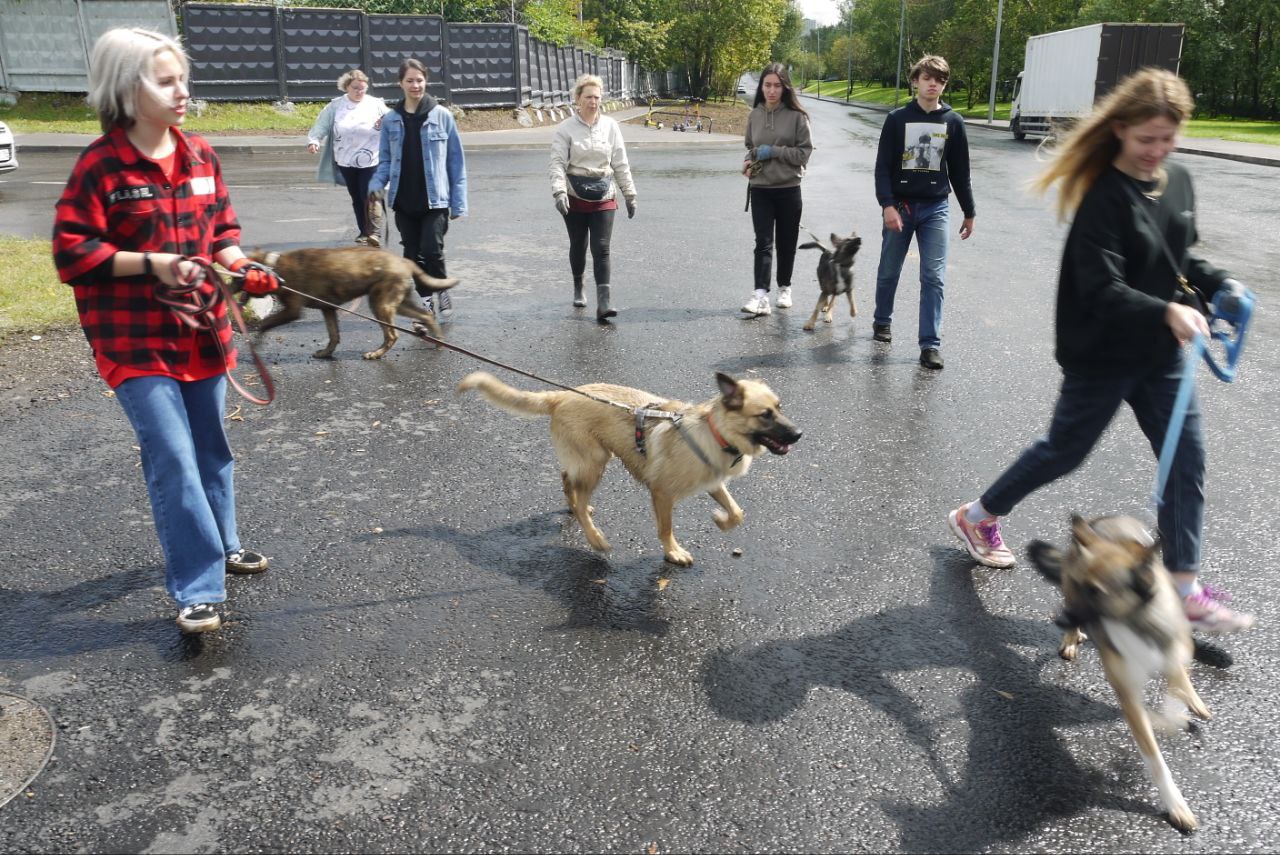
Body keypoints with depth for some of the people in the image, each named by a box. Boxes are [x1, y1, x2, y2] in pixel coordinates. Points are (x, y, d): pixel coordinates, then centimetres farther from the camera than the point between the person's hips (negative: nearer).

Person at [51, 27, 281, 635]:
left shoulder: (200, 155, 4)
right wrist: (152, 264, -20)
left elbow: (222, 231, 12)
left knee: (211, 449, 17)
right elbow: (71, 254, -12)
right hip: (136, 342, -6)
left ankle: (220, 545, 38)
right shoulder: (100, 166, -12)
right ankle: (197, 590, -1)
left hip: (201, 331, 6)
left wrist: (243, 267, -7)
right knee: (173, 460, -10)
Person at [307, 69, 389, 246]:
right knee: (356, 198, 14)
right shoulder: (335, 106, 3)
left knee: (370, 197, -12)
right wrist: (313, 140, -17)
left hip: (370, 161, -4)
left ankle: (375, 235, -15)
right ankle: (364, 232, 28)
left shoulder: (376, 105, -2)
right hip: (346, 162, 4)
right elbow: (321, 125, 1)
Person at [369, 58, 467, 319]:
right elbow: (385, 160, 10)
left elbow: (455, 160, -1)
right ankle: (425, 300, 26)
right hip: (404, 200, 4)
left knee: (431, 249, -16)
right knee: (413, 254, 9)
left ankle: (443, 290, 12)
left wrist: (458, 202, -4)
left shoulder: (442, 115, -2)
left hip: (435, 199, -3)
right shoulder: (391, 119, 5)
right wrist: (377, 184, -10)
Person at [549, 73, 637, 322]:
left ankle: (603, 303, -14)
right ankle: (578, 288, 39)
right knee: (578, 245, 14)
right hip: (575, 196, 0)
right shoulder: (566, 128, -4)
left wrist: (629, 195, 9)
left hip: (603, 197, 1)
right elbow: (558, 162, -9)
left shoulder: (610, 126, 3)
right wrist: (559, 192, -24)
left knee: (601, 248, -9)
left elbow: (620, 163, 8)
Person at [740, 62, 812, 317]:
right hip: (760, 189, 1)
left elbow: (804, 152, -6)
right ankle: (761, 295, -17)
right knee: (763, 242, -9)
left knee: (786, 243, 10)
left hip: (788, 189, -1)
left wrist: (774, 151, -14)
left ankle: (784, 288, 28)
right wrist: (748, 161, -2)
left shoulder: (796, 116, -5)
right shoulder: (755, 115, 6)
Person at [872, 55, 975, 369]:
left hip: (936, 208, 1)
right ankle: (883, 321, 35)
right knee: (889, 272, 11)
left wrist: (969, 213, 13)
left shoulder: (953, 122, 5)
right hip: (899, 206, 0)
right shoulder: (898, 119, 0)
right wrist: (887, 205, -17)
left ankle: (931, 344, -4)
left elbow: (960, 171, 10)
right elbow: (882, 166, -4)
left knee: (934, 277, -6)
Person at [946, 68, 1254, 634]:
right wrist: (1167, 312, -39)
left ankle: (1185, 592, 17)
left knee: (1186, 459, 6)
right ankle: (976, 518, 31)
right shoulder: (1104, 197, -19)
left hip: (1161, 354, 7)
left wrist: (1219, 284, 0)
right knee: (1064, 452, 8)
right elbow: (1102, 291, -26)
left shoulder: (1178, 183, 4)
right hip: (1101, 356, -7)